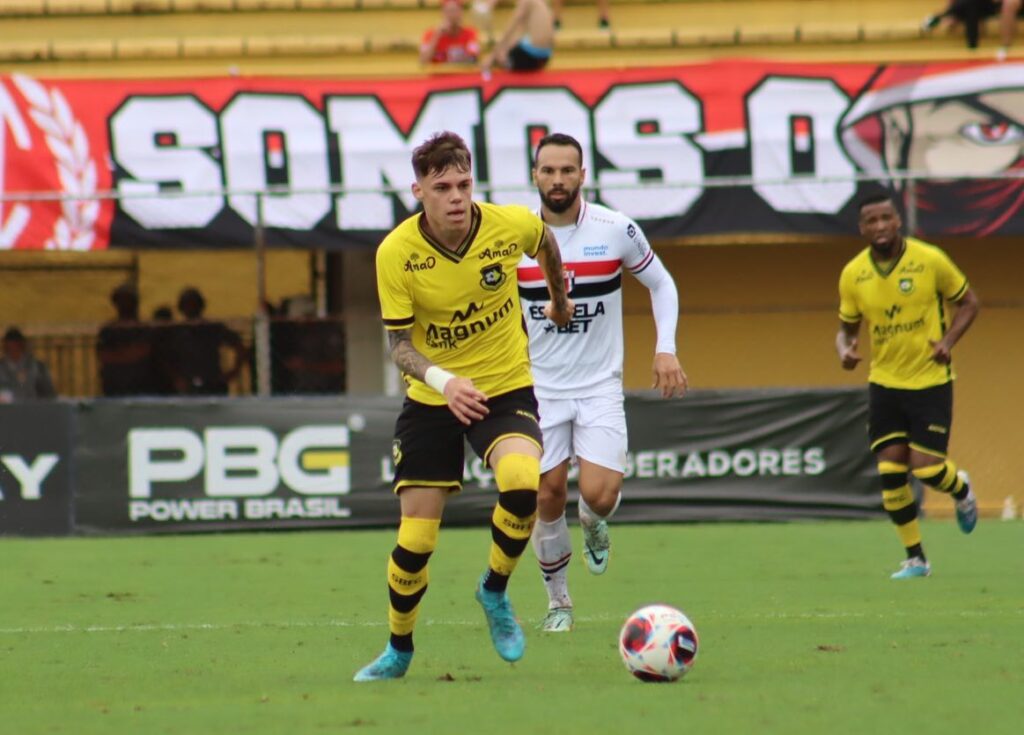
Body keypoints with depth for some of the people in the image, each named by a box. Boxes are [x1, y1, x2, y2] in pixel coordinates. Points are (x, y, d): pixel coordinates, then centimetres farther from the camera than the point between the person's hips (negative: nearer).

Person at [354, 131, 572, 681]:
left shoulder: (511, 224, -14)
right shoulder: (395, 253, -18)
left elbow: (544, 241, 11)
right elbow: (399, 343, -14)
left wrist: (559, 299, 28)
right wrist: (441, 379, -34)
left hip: (505, 388, 0)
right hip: (431, 399, 0)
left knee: (522, 484, -31)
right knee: (415, 538, 0)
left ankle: (495, 590, -2)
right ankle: (398, 651, 26)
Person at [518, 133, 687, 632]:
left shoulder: (616, 230, -7)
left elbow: (660, 283, 7)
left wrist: (665, 348, -5)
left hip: (601, 386, -1)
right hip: (540, 389, 1)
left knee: (598, 494, -16)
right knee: (548, 497, 1)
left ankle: (595, 523, 22)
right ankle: (558, 602, 20)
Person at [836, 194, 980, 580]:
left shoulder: (930, 260, -11)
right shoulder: (853, 274, -3)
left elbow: (968, 302, 2)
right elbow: (846, 327, 9)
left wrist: (948, 340, -15)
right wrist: (845, 349, -14)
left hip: (930, 379, -3)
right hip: (884, 383, 3)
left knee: (926, 468, -9)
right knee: (890, 471, -4)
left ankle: (961, 491, 29)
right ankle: (915, 559, 10)